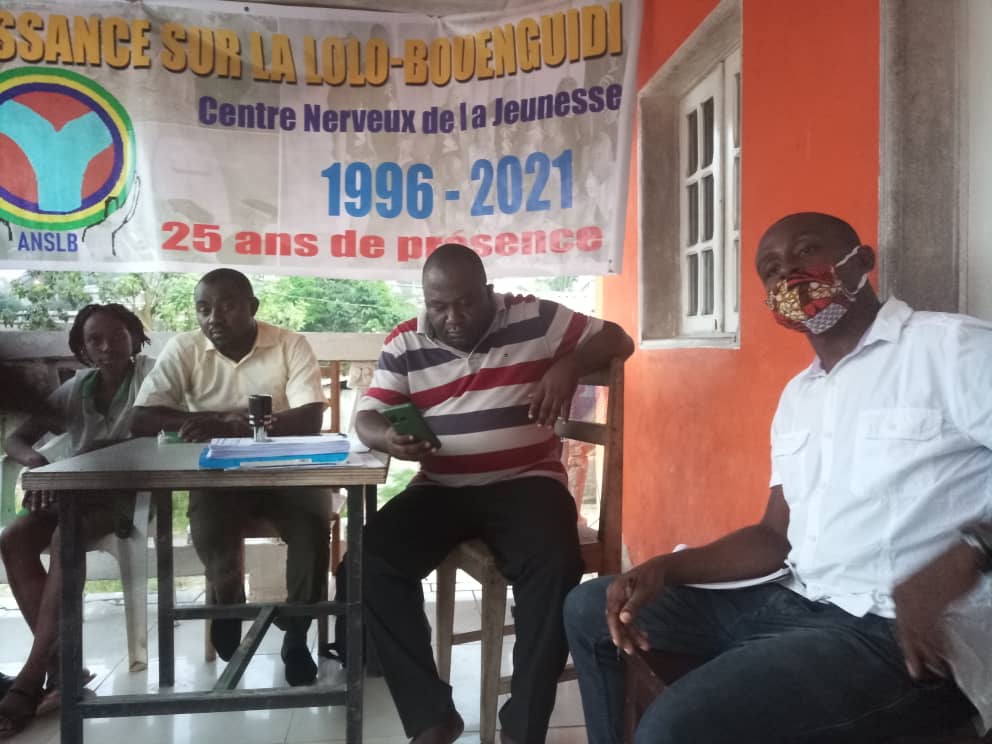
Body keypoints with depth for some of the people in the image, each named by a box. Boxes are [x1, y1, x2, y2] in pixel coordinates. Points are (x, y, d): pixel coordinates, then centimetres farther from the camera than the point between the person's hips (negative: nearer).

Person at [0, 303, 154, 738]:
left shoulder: (150, 374, -5)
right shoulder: (76, 388, 10)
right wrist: (37, 462, -19)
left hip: (126, 489, -5)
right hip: (75, 488, 6)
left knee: (64, 541, -32)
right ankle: (60, 664, -20)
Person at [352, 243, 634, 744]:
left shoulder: (532, 319, 1)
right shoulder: (404, 344, 4)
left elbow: (617, 339, 5)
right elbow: (366, 418, 3)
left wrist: (568, 365, -16)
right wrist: (388, 438, -22)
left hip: (525, 482, -2)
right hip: (441, 489, 2)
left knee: (554, 567, -32)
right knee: (370, 561, -21)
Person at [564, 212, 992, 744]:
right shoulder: (796, 396, 16)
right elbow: (776, 536, 15)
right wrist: (664, 569, 1)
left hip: (904, 633, -8)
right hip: (798, 603, 8)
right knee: (589, 608, 12)